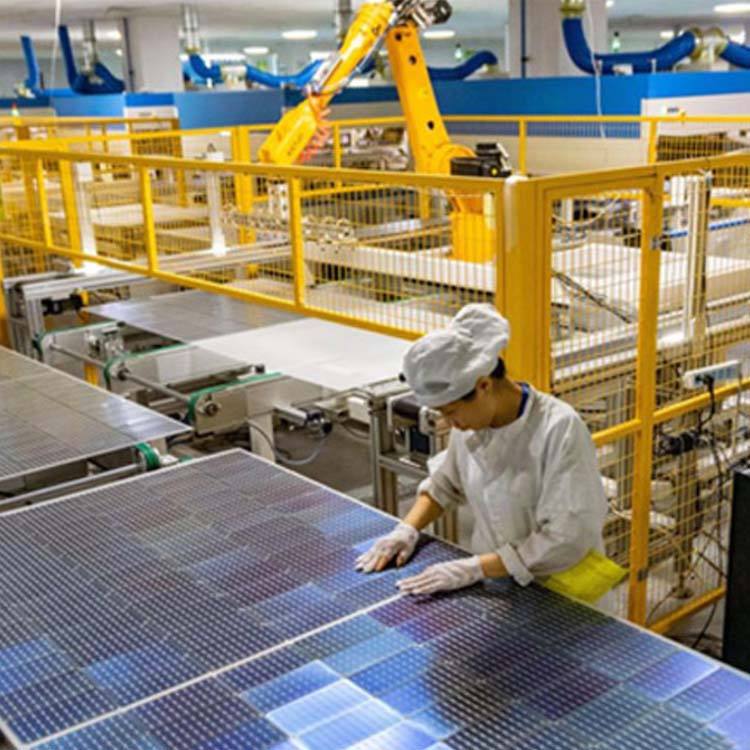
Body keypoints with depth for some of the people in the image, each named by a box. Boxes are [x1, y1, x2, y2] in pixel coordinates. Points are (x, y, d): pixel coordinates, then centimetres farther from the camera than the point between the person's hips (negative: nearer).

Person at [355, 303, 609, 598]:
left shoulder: (559, 429, -20)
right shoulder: (470, 424, -3)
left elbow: (567, 539, -21)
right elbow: (445, 483, 15)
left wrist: (474, 569, -23)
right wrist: (408, 528, 0)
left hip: (557, 596, -5)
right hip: (493, 586, 5)